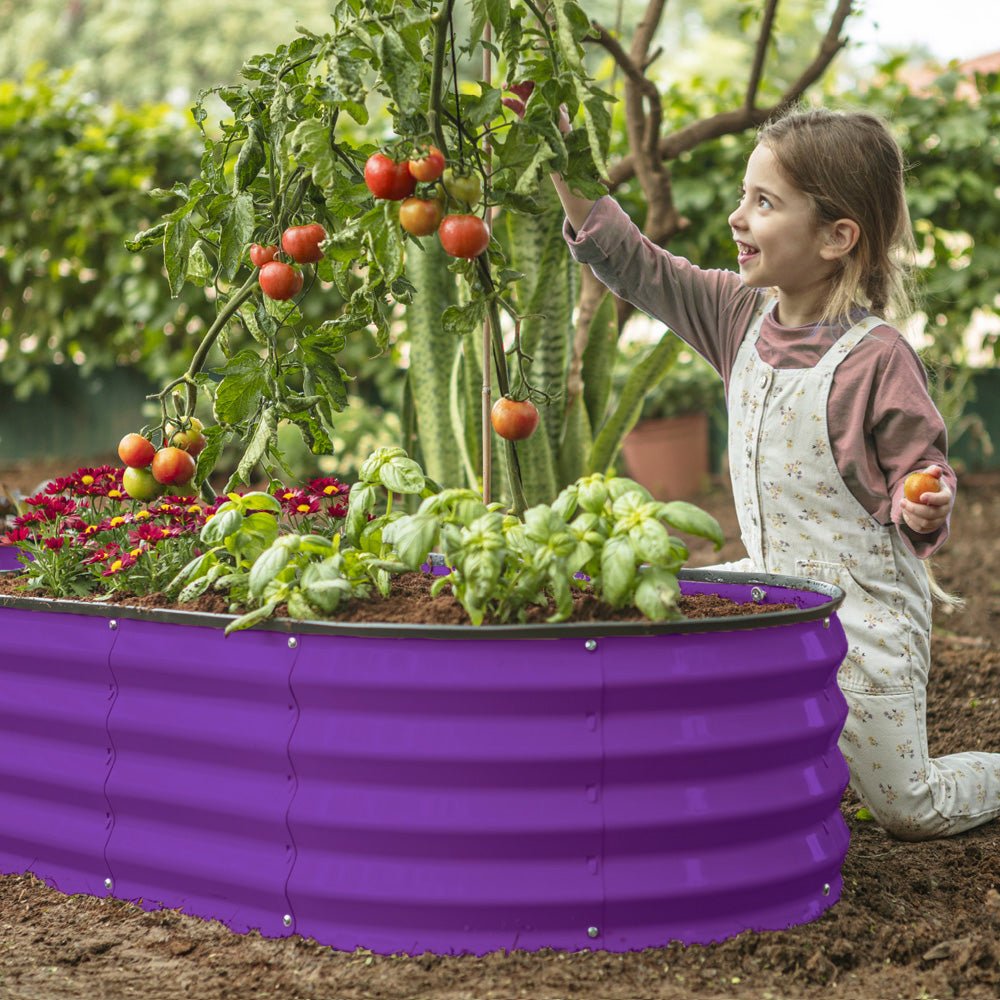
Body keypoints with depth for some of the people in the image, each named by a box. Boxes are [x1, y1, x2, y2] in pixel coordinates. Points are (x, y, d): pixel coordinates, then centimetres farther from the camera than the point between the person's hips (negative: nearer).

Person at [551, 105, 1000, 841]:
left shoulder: (877, 358, -21)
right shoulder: (743, 316, -3)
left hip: (862, 612, -6)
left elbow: (922, 473, -14)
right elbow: (637, 267, -1)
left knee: (910, 813, 0)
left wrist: (923, 507, -36)